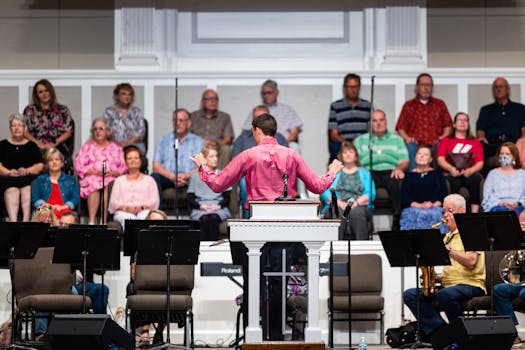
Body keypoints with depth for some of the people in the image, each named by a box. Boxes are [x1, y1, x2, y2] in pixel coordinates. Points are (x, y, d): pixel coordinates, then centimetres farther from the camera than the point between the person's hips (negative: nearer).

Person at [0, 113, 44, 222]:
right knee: (12, 190, -35)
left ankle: (26, 220, -50)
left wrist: (27, 171, -11)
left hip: (29, 178, 1)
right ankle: (13, 221, -54)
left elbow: (40, 166, 10)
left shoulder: (32, 146, 21)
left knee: (27, 189, -34)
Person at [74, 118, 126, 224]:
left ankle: (103, 221, -41)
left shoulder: (116, 148, 22)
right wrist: (94, 172, -8)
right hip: (91, 177, 0)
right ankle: (91, 221, -42)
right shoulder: (87, 146, 20)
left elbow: (123, 168, 12)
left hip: (111, 179, 0)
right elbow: (78, 167, 8)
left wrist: (112, 173, -9)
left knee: (108, 187, -36)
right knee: (94, 185, -36)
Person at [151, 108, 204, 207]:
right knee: (154, 177, -31)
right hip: (167, 177, 2)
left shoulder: (198, 141, 15)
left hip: (189, 180, -2)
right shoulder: (164, 140, 19)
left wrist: (186, 176, -19)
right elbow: (156, 167, 7)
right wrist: (173, 177, -12)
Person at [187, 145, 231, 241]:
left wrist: (219, 206, -8)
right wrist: (200, 206, -9)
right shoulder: (195, 176, 20)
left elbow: (227, 197, 14)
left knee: (213, 218, -37)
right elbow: (190, 198, 12)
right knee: (204, 219, -37)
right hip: (199, 211, 0)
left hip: (219, 209, 0)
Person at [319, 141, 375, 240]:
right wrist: (340, 203, -11)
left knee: (356, 213, -38)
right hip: (336, 205, 0)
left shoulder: (364, 173, 27)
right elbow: (325, 193, 10)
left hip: (359, 206, 0)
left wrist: (356, 203, -11)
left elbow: (370, 194, 10)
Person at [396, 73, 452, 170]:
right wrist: (407, 138, -4)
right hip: (415, 145, 0)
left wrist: (444, 136, 0)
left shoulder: (440, 104, 24)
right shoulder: (408, 106, 20)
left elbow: (447, 124, 19)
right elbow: (400, 127, 15)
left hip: (435, 145, 0)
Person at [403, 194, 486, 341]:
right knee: (409, 295, -11)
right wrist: (438, 277, 6)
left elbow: (471, 262, -17)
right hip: (448, 285, 8)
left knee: (445, 294, -40)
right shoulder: (448, 236, 23)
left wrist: (448, 249, -18)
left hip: (470, 284, -8)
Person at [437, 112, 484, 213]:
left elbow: (480, 163, 8)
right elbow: (440, 159, 5)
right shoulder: (446, 141, 21)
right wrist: (451, 168, -17)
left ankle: (474, 212, -39)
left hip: (470, 174, 1)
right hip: (451, 174, -1)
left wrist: (470, 170, -15)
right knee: (452, 180, -37)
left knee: (476, 178, -35)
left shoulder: (476, 143, 22)